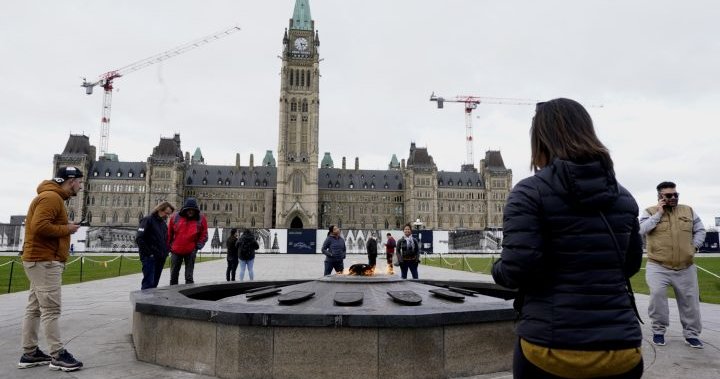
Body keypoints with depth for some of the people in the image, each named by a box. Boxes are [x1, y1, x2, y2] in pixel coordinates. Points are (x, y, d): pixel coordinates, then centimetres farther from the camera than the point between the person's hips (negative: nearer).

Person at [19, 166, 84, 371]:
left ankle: (29, 353, 19)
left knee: (34, 308, 12)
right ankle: (58, 356, -4)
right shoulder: (51, 197, -15)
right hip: (45, 261, -11)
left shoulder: (53, 197, 19)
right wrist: (66, 229, -14)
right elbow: (39, 226, -25)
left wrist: (65, 228, 6)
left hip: (41, 260, 11)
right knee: (51, 309, -8)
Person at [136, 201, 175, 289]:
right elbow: (139, 239, -13)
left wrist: (165, 252, 10)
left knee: (154, 283, 9)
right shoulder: (148, 220, -6)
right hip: (150, 258, -7)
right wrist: (148, 253, -15)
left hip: (160, 259, 7)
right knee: (148, 282, -11)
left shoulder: (163, 224, 17)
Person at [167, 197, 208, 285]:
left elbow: (204, 235, 1)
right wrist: (169, 246, 9)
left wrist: (197, 246, -9)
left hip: (191, 252, -2)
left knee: (189, 276, 2)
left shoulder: (201, 219, -6)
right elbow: (169, 233, 9)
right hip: (176, 251, 2)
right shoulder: (175, 217, -3)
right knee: (173, 275, 13)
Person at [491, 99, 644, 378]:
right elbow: (631, 265, 15)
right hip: (621, 349, 4)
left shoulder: (530, 192, -11)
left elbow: (517, 269, -19)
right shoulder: (623, 196, 6)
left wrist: (497, 270, 2)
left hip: (552, 347, -4)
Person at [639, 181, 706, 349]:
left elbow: (700, 230, 16)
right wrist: (658, 214, -14)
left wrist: (694, 246, 2)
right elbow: (641, 230, -13)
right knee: (657, 295, -20)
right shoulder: (650, 211, 1)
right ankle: (658, 330, -2)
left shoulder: (688, 211, 11)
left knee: (690, 300, 10)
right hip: (658, 267, -4)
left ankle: (691, 334, 26)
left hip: (685, 268, 4)